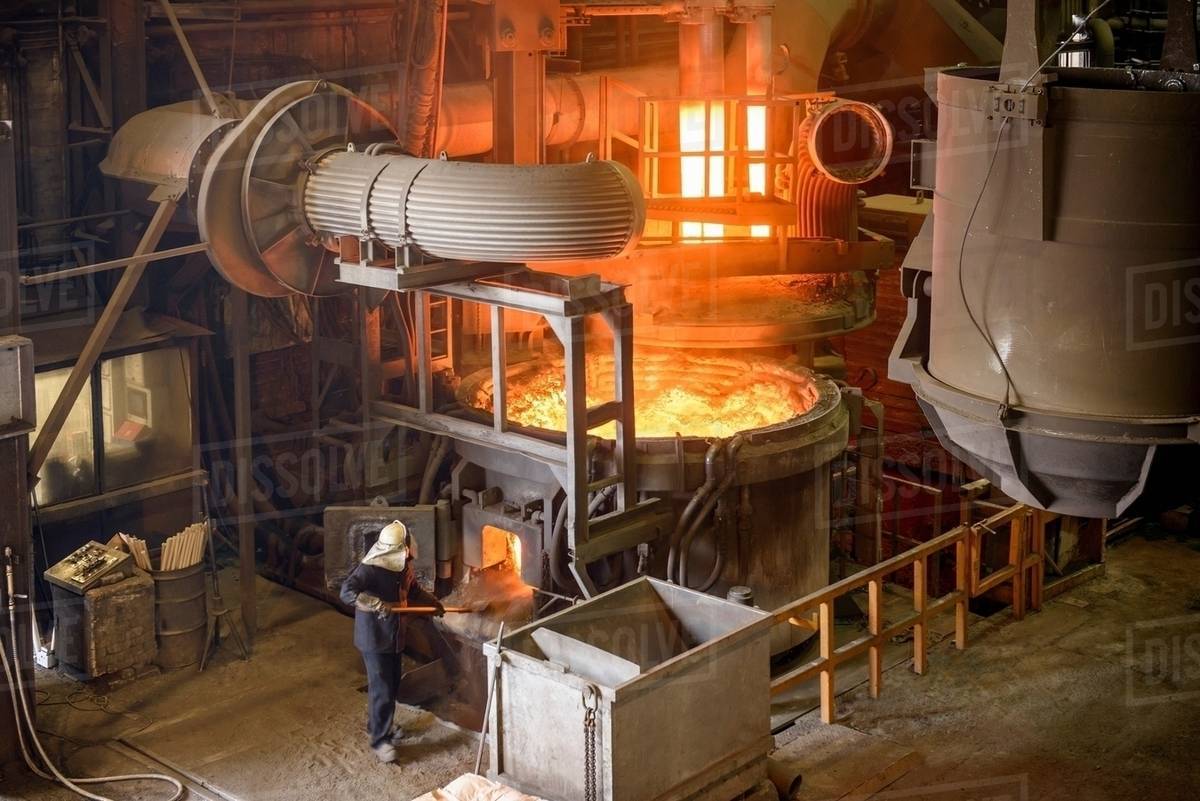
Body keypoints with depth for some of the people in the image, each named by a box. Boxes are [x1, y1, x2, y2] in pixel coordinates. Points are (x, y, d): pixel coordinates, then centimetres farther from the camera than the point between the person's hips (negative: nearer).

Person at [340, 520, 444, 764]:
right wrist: (377, 604, -49)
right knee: (383, 690, -3)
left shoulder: (404, 567, 0)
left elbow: (413, 590, 22)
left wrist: (432, 602, 13)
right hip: (374, 639, -8)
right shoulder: (369, 569, -24)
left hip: (395, 637, 8)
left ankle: (377, 725, 39)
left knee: (392, 686, 19)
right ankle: (379, 741, 10)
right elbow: (347, 592, -38)